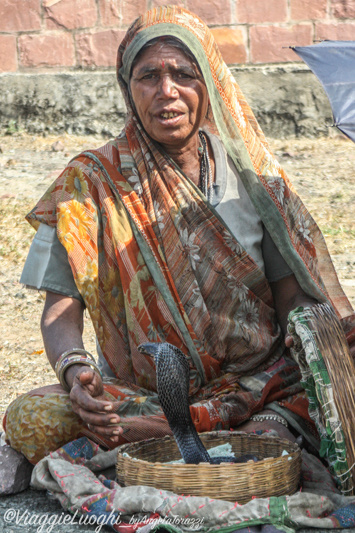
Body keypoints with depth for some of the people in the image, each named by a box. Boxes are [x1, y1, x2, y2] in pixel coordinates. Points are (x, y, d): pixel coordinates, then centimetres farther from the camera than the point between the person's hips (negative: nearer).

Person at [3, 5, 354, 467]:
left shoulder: (248, 173, 5)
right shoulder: (91, 182, 1)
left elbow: (293, 290, 7)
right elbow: (61, 307, -4)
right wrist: (74, 369, -26)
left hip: (255, 381, -1)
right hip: (135, 390, 1)